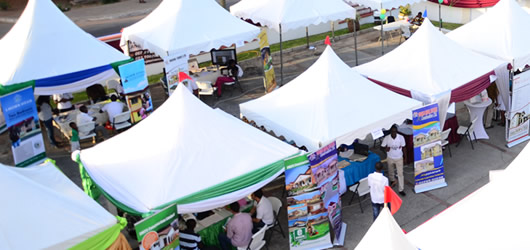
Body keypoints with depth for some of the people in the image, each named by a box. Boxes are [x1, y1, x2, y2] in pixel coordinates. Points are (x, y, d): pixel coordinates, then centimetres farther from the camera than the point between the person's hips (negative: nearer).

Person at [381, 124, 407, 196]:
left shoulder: (401, 137, -18)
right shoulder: (386, 138, -19)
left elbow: (403, 147, -5)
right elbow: (383, 147, -7)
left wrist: (405, 157, 0)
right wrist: (386, 149, -30)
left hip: (399, 158, -1)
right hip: (390, 158, 1)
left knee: (400, 174, -1)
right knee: (391, 171, 24)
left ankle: (401, 190, 9)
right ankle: (392, 180, 55)